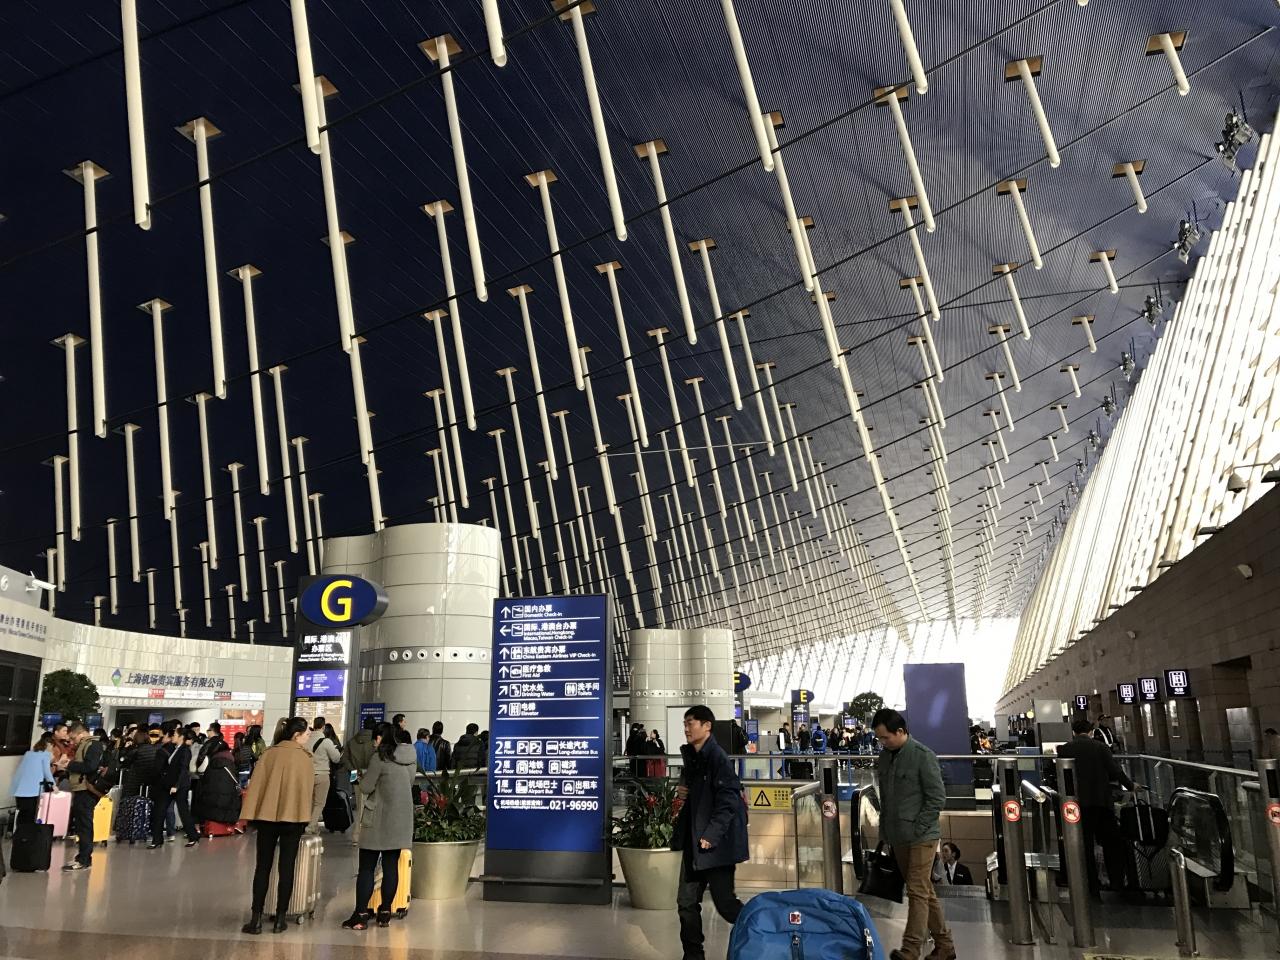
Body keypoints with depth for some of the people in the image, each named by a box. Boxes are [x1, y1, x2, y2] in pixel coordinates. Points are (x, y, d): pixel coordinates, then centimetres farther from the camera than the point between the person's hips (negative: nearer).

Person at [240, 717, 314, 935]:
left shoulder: (269, 754, -1)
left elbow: (255, 785, -1)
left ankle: (256, 919, 6)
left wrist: (252, 815, 4)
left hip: (267, 816, 1)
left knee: (262, 867, 8)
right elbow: (307, 791, 6)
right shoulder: (305, 759, -3)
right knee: (286, 868, 6)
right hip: (293, 817, -1)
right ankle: (280, 919, 9)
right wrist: (304, 817, 19)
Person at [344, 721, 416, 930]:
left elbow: (366, 787, -10)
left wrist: (360, 782, 10)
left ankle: (360, 915, 1)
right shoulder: (411, 757, 7)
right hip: (402, 819, 6)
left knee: (366, 868, 1)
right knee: (391, 866, 9)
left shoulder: (380, 756, -12)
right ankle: (385, 913, 13)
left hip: (379, 819, -6)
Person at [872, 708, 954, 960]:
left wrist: (917, 828, -14)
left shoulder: (923, 755, -12)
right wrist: (885, 830, 10)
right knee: (925, 892, 14)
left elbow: (937, 797, -12)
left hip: (921, 836, -7)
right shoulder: (884, 756, 8)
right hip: (898, 837, 7)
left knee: (917, 892, -8)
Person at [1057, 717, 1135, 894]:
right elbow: (1115, 771, -3)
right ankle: (1118, 882, 12)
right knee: (1112, 842, 12)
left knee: (1085, 845, 7)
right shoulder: (1101, 747, -2)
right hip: (1101, 800, 0)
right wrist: (1130, 786, 14)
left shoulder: (1064, 749, 0)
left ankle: (1093, 887, 9)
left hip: (1078, 801, 0)